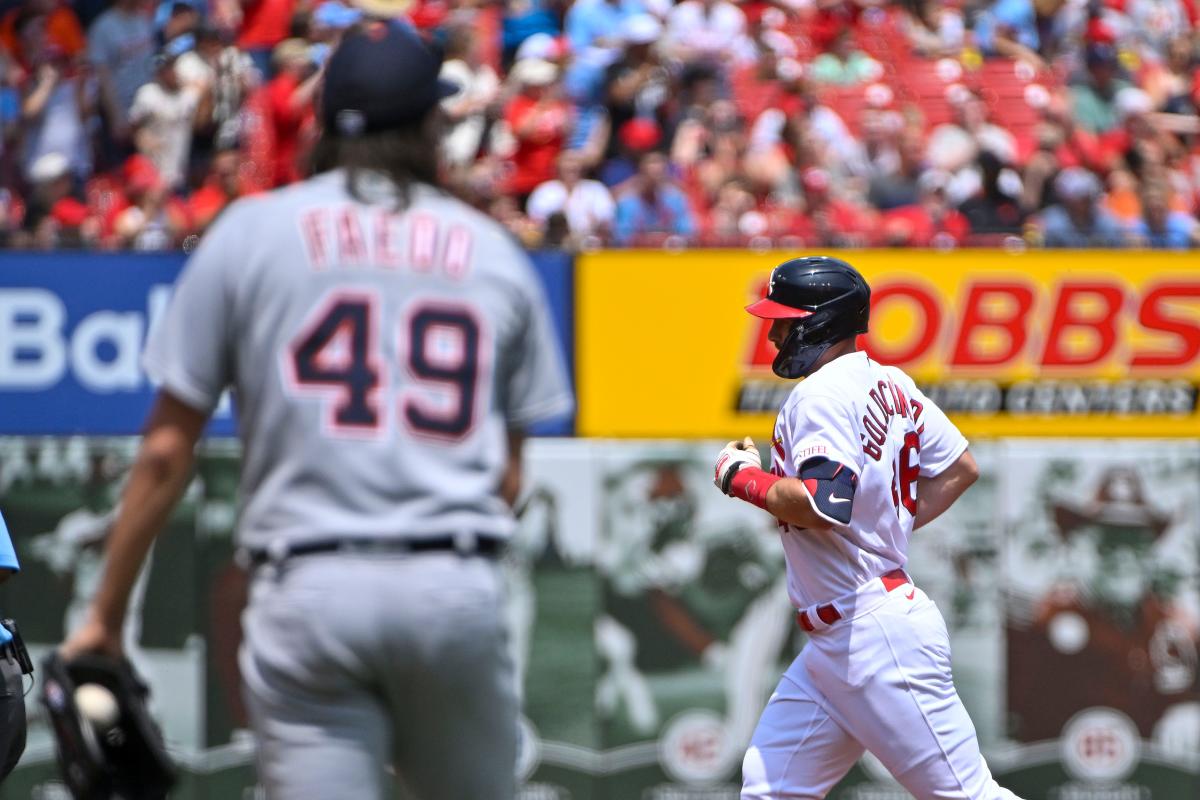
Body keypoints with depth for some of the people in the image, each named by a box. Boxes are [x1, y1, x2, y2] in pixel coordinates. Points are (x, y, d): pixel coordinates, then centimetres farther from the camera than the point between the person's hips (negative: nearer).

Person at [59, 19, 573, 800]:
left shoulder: (249, 232, 7)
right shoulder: (493, 251, 13)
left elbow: (166, 450, 5)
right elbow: (509, 477, 12)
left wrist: (106, 615, 12)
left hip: (307, 590, -1)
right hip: (458, 587, 1)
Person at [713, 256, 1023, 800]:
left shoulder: (821, 396, -15)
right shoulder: (888, 383, 14)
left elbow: (824, 503, -28)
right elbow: (961, 468, 20)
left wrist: (745, 480, -12)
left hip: (876, 635, -11)